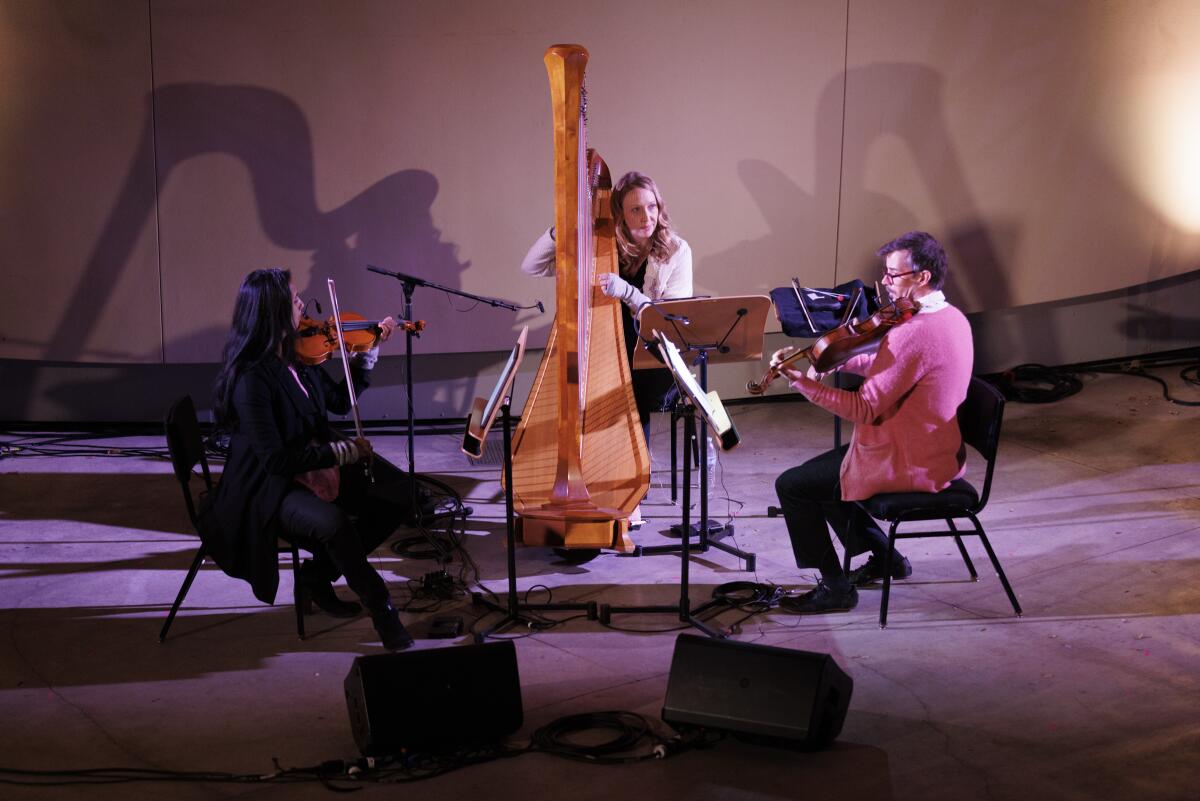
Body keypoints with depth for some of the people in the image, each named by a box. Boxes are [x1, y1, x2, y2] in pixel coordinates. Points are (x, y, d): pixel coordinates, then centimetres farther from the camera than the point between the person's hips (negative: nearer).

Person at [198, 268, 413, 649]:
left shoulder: (297, 357, 2)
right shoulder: (250, 378, -24)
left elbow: (340, 400, 18)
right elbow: (275, 460, -26)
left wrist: (369, 349, 10)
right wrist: (343, 451, -20)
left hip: (312, 471, 9)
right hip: (267, 490, -9)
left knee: (391, 502, -5)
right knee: (333, 521, -35)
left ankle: (318, 574, 10)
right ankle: (381, 609, -15)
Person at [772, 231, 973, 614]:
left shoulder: (912, 333, -28)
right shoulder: (952, 318, 3)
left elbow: (865, 409, -26)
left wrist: (802, 380, -23)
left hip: (907, 465, -10)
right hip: (939, 457, 10)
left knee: (792, 485, -2)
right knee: (825, 472, 24)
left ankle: (835, 587, 7)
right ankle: (885, 558, 29)